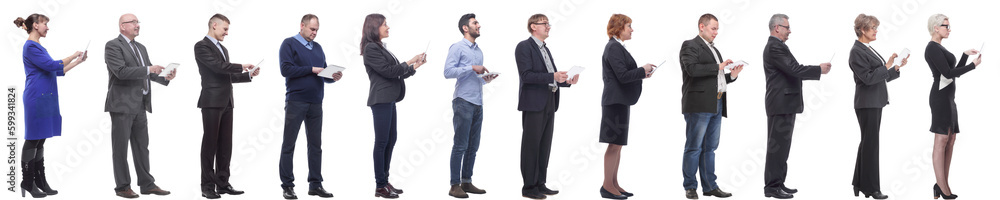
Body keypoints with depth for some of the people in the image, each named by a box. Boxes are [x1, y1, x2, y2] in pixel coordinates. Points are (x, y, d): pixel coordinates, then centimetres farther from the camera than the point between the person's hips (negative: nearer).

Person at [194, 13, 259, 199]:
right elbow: (218, 66, -18)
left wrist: (248, 74, 10)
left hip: (226, 102, 8)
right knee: (210, 144, -4)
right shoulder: (201, 46, -6)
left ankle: (223, 183, 11)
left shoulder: (223, 49, 21)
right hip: (212, 102, -8)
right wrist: (241, 66, -9)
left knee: (225, 144, 7)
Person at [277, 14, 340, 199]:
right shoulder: (289, 44, -2)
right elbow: (286, 69, -14)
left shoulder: (317, 47, 17)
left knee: (315, 145, 7)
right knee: (289, 144, -1)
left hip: (315, 102, 6)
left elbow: (324, 73, 17)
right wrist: (311, 69, -14)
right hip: (296, 102, -6)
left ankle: (316, 184, 13)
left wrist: (333, 77, -5)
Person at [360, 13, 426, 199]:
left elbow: (396, 73, 18)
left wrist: (415, 66, 9)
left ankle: (385, 182, 16)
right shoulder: (371, 48, -11)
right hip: (381, 100, -10)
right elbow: (387, 71, -16)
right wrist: (410, 62, -7)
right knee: (382, 141, -7)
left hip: (389, 100, 10)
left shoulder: (380, 48, 17)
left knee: (390, 140, 11)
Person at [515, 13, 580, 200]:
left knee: (545, 145, 10)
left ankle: (540, 184, 16)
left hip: (548, 104, 9)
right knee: (531, 145, -4)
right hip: (534, 103, -9)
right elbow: (526, 75, -18)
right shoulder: (524, 47, -7)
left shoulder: (545, 49, 20)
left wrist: (567, 81, 3)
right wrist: (553, 76, -25)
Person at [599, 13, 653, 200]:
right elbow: (622, 76, -21)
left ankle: (614, 184, 16)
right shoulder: (614, 48, -15)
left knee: (618, 144, 12)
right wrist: (643, 70, -9)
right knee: (614, 144, -7)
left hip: (621, 101, 10)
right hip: (616, 100, -10)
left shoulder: (617, 47, 16)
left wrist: (642, 74, 8)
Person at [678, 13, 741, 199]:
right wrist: (718, 67, -16)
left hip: (716, 105, 8)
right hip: (699, 105, -8)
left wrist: (732, 75, 8)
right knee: (694, 147, -5)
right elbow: (692, 69, -19)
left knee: (710, 148, 10)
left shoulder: (714, 50, 24)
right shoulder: (690, 46, -2)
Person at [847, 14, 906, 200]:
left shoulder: (868, 49, 15)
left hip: (875, 102, 10)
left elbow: (881, 76, 16)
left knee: (867, 143, 12)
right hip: (867, 103, -10)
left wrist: (897, 67, 4)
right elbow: (868, 78, -21)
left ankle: (860, 184, 18)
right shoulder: (857, 52, -13)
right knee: (870, 144, -5)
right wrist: (886, 66, -21)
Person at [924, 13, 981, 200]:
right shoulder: (933, 48, -13)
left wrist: (966, 55, 13)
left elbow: (955, 73, 22)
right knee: (941, 140, -11)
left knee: (950, 140, 7)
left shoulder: (940, 49, 20)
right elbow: (948, 73, -19)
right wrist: (973, 65, -10)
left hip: (947, 98, 11)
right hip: (940, 97, -11)